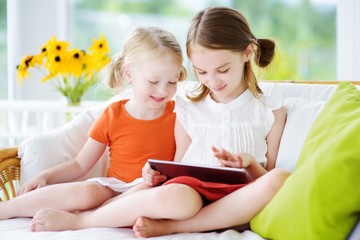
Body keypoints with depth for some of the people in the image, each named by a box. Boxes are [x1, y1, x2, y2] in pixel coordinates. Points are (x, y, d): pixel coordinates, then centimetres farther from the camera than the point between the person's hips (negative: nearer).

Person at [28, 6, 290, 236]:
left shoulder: (270, 111, 12)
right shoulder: (188, 112, 15)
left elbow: (269, 180, 12)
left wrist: (251, 164, -9)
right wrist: (158, 177, -3)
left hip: (238, 200, 1)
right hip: (192, 191, 0)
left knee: (282, 180, -35)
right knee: (172, 198, -40)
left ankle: (165, 226, -28)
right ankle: (76, 219, -17)